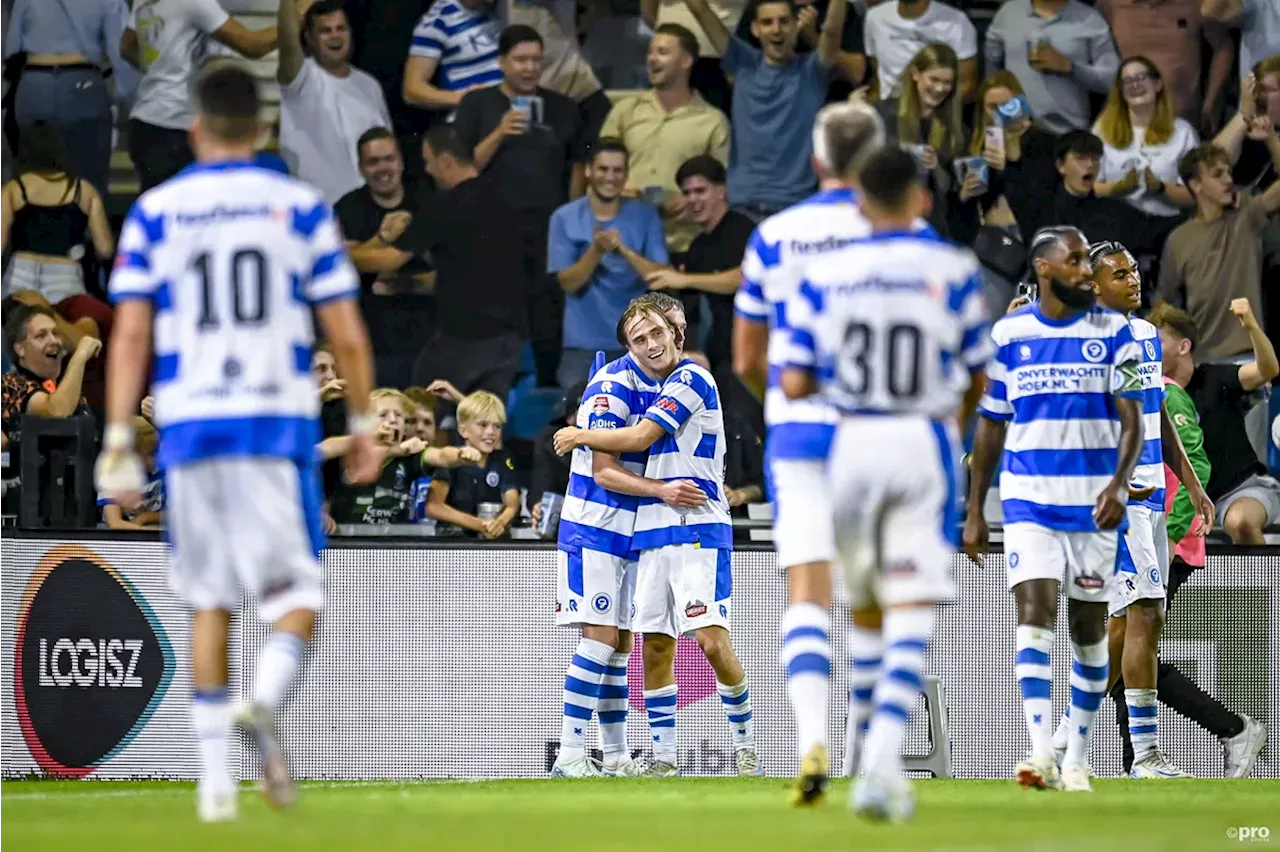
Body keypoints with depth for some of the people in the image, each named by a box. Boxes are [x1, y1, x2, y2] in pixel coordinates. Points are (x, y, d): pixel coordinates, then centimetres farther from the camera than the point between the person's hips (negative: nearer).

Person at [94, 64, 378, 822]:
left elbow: (131, 335, -1)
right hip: (279, 419, -2)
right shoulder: (300, 207, 3)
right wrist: (363, 425, 13)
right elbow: (347, 336, 3)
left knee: (210, 602, 13)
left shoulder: (155, 212, 4)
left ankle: (215, 773, 10)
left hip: (191, 423, 2)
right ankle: (265, 703, -27)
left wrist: (119, 439, 1)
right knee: (296, 590, 3)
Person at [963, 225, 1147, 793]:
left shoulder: (1113, 332, 1)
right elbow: (990, 426, 10)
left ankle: (1077, 759, 17)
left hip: (1095, 502, 1)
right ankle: (1041, 754, -25)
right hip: (1029, 498, -1)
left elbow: (1132, 420, -5)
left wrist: (1120, 484, -22)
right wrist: (974, 512, 9)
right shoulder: (1008, 335, 4)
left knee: (1088, 628, 6)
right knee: (1034, 613, -16)